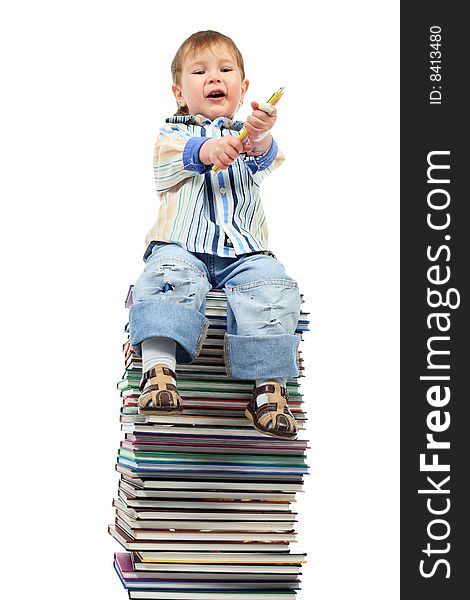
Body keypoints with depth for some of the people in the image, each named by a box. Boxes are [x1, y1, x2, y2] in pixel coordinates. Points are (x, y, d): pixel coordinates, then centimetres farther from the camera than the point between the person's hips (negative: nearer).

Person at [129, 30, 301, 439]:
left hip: (244, 252, 1)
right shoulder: (175, 132, 19)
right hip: (182, 246, -1)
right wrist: (203, 150, -28)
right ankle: (159, 368, -45)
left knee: (272, 287, -27)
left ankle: (271, 386, -30)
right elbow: (164, 164, -6)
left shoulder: (249, 135, 20)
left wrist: (260, 139, -32)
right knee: (170, 276, -34)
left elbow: (264, 164, -5)